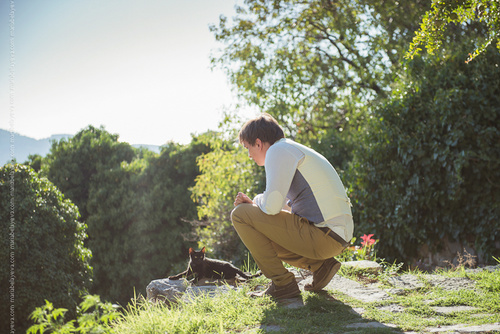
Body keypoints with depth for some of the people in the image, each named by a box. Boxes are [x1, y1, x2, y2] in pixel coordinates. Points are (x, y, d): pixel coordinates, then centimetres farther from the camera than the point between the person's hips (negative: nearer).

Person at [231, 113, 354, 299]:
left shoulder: (279, 150, -8)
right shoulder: (295, 151, 23)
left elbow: (272, 206, -19)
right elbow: (290, 207, 26)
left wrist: (257, 201, 4)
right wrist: (253, 204, 14)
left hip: (322, 235, -10)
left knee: (240, 215, -6)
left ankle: (282, 283, -5)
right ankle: (319, 264, 12)